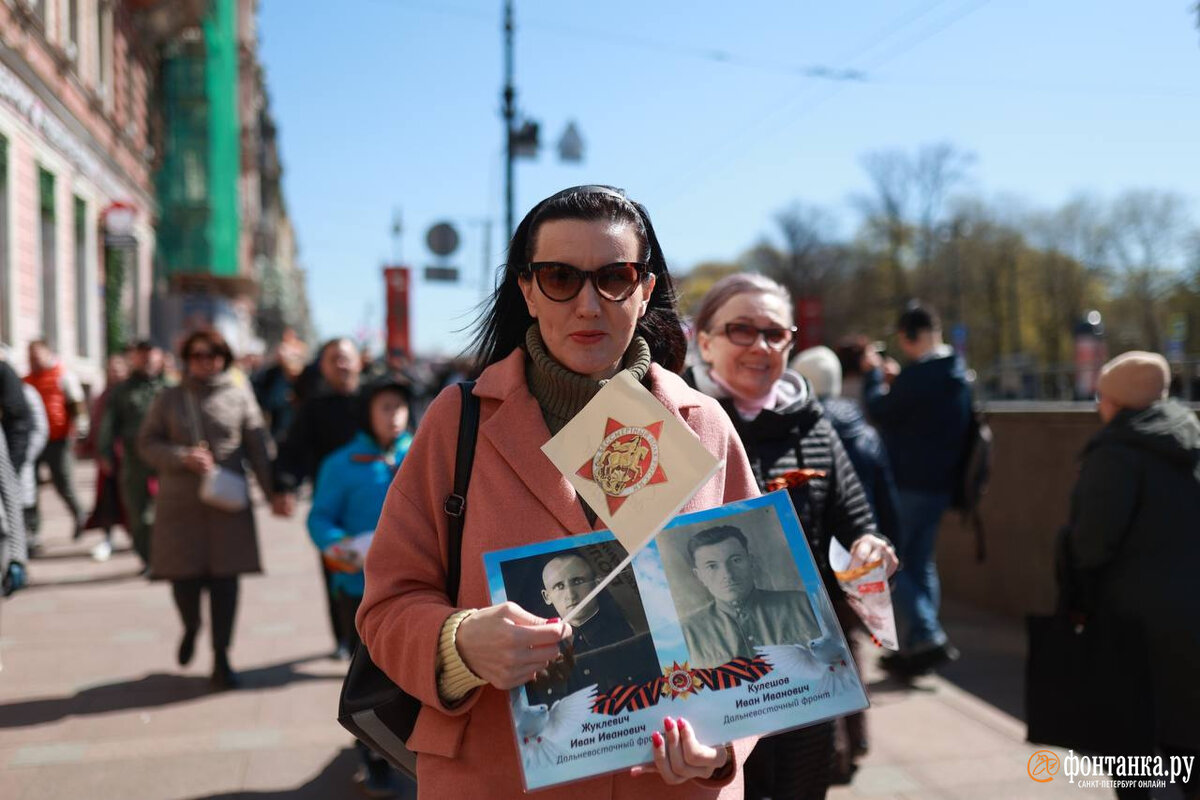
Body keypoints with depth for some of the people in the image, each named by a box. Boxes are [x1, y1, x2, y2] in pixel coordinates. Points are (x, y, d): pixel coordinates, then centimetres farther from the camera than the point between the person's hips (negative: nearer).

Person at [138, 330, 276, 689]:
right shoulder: (168, 398, 7)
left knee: (224, 579, -2)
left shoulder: (239, 396, 6)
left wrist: (273, 491, 1)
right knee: (184, 576, 0)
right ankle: (190, 628, 33)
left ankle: (221, 658, 10)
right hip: (179, 502, 0)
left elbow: (258, 447, 6)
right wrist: (182, 458, -11)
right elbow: (147, 443, 6)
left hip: (228, 502, 0)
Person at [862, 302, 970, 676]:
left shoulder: (920, 373, -21)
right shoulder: (956, 373, 10)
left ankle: (927, 638, -7)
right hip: (938, 482, 9)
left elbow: (881, 412, -11)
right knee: (919, 562, 16)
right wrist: (895, 380, 14)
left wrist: (874, 374, 3)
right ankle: (916, 645, 20)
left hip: (909, 483, -9)